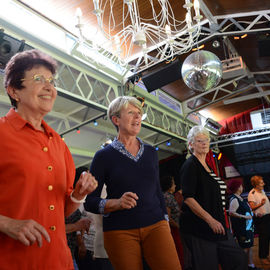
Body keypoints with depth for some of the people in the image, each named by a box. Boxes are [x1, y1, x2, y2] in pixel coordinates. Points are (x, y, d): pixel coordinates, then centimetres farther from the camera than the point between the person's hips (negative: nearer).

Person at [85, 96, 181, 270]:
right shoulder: (104, 156, -2)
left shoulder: (150, 152, 11)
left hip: (155, 225, 3)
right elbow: (90, 202, -3)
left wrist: (165, 221, 15)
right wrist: (117, 203, -19)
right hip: (120, 231, -3)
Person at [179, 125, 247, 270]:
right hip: (198, 228, -8)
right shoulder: (190, 165, -11)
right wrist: (210, 220, -21)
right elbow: (188, 198, -19)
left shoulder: (206, 165, 15)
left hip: (216, 224, 9)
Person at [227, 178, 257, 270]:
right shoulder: (234, 199, -20)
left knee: (250, 246, 15)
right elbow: (231, 212, -32)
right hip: (242, 227, -10)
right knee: (245, 248, -4)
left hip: (248, 226, 10)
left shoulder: (239, 198, 10)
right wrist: (244, 216, -28)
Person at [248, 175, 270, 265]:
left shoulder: (262, 191, 13)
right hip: (260, 218, -8)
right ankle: (262, 257, 13)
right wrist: (260, 204, -34)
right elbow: (252, 207, -20)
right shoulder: (252, 193, -14)